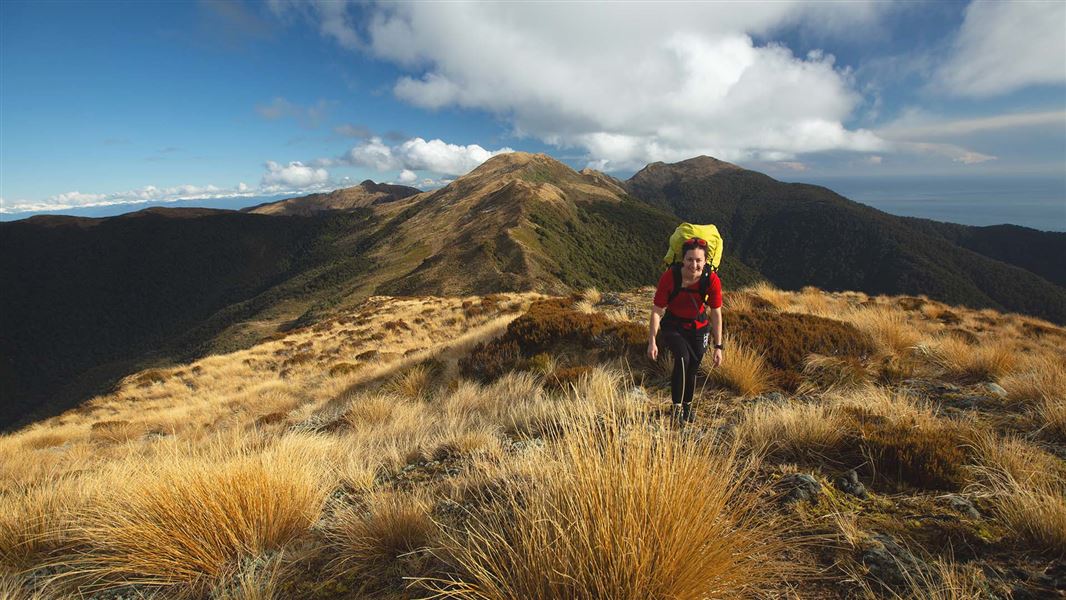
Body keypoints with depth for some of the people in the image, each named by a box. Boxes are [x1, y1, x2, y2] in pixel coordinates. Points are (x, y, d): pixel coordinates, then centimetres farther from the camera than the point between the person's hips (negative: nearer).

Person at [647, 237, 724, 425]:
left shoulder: (712, 280, -24)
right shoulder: (669, 277, -28)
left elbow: (716, 314, -13)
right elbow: (657, 310, -19)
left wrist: (718, 346, -11)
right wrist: (652, 341, -19)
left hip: (698, 327, 2)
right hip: (673, 326, -2)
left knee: (692, 369, 8)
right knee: (682, 359, -26)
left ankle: (688, 405, 38)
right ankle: (677, 408, -9)